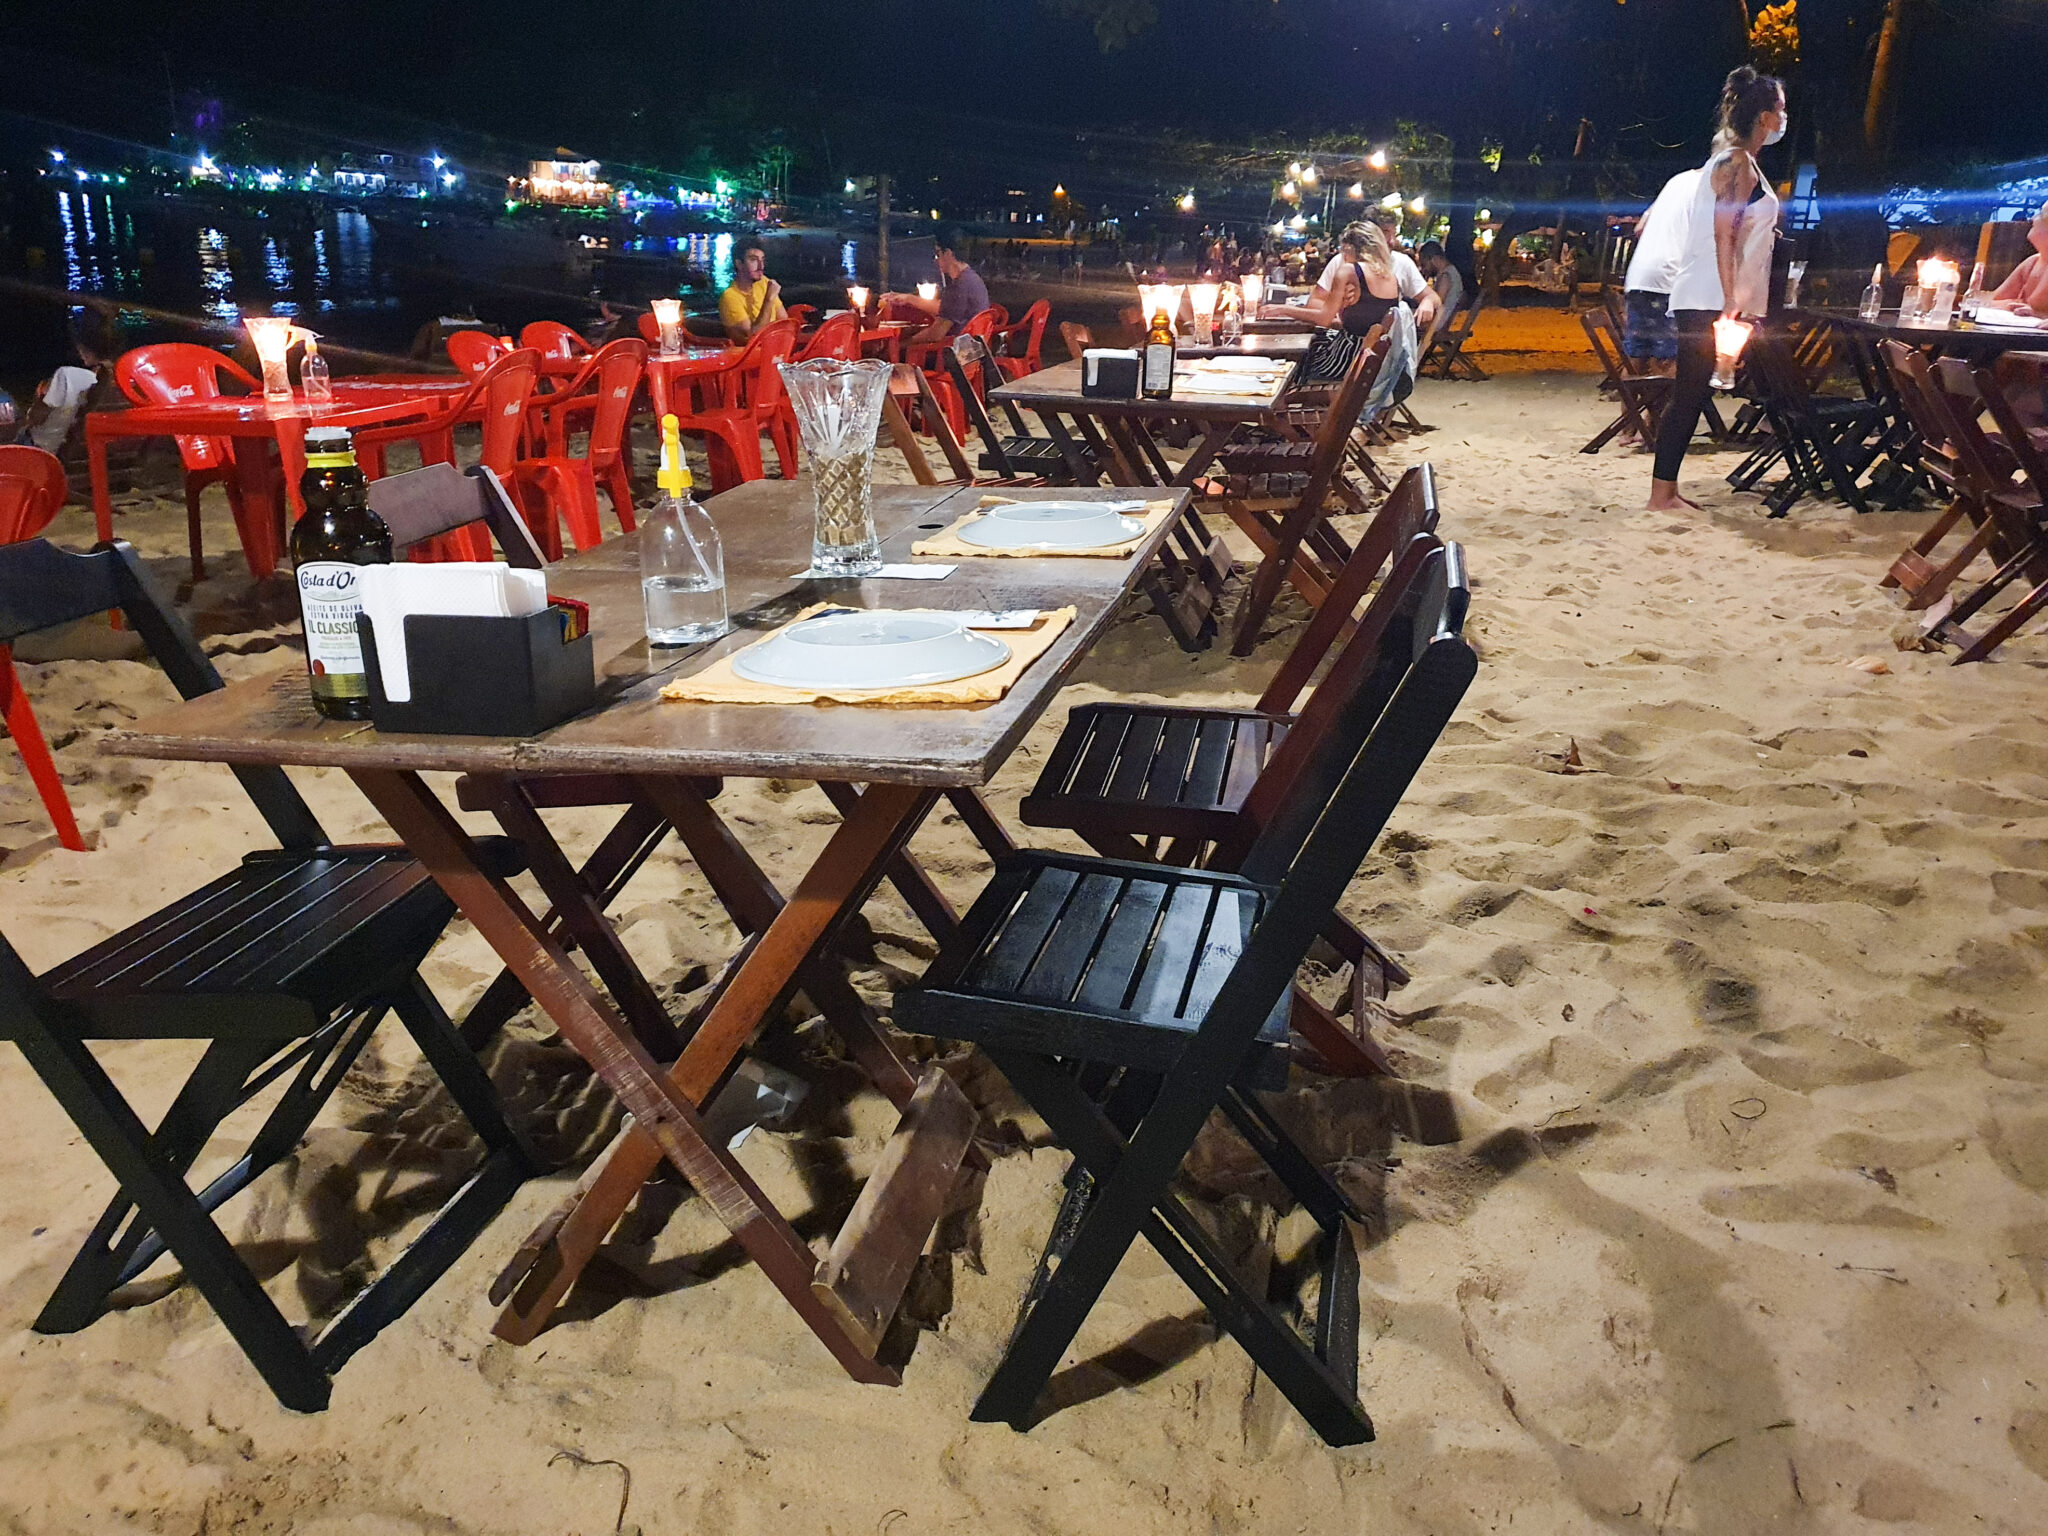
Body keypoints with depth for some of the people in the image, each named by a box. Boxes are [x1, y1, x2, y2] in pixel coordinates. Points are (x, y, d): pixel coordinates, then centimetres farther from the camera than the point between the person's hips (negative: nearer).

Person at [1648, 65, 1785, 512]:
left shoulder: (1739, 162, 20)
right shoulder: (1737, 163, -10)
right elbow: (1723, 237, -18)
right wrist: (1730, 301, -22)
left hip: (1711, 299, 10)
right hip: (1709, 301, -10)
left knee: (1692, 392, 8)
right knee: (1690, 393, -9)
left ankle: (1666, 488, 11)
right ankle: (1661, 493, -6)